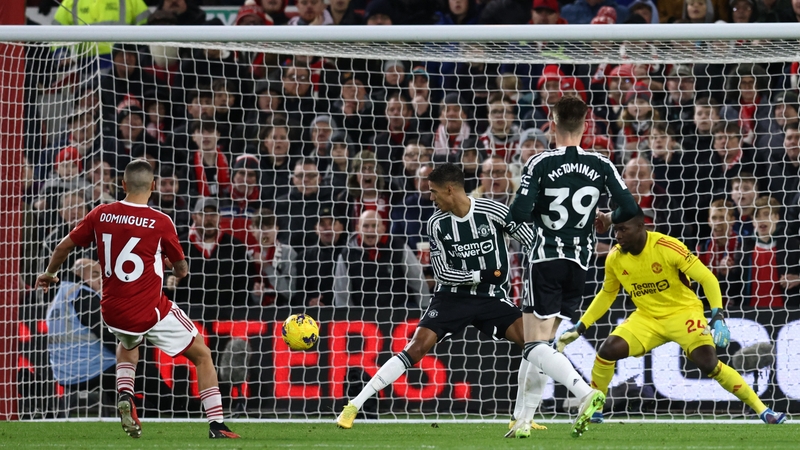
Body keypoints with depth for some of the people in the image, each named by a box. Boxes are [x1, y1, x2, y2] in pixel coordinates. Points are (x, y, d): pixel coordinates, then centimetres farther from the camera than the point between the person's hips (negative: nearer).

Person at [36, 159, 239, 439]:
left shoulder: (100, 215, -2)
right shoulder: (160, 223, -12)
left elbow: (64, 247, 9)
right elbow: (181, 269, 1)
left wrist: (49, 273, 29)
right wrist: (179, 268, 26)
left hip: (112, 311, 4)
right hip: (151, 312, -4)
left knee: (128, 345, 39)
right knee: (202, 355, 11)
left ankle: (125, 396, 13)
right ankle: (216, 427, 2)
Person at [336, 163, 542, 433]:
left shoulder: (492, 212, -13)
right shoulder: (437, 225, -7)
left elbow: (532, 243, -7)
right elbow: (442, 273, -7)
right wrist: (479, 275, -18)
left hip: (492, 297, 0)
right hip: (453, 296, 0)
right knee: (417, 347, -14)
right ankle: (354, 405, -11)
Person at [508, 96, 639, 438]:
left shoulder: (540, 164, -11)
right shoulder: (600, 165, -2)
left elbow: (519, 213, -17)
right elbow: (630, 209, -4)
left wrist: (538, 212, 6)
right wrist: (608, 218, 17)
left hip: (545, 259, -5)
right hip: (579, 263, 5)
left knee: (535, 346, -6)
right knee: (543, 341, 16)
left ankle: (585, 392, -28)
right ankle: (525, 419, 15)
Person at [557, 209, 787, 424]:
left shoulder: (668, 247, -23)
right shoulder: (614, 259, -7)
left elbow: (707, 278, -20)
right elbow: (606, 295, 12)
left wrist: (718, 317, -30)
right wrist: (579, 327, 8)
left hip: (683, 312, -4)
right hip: (647, 317, 4)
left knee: (709, 364, -23)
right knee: (608, 350, -17)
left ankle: (761, 410, -10)